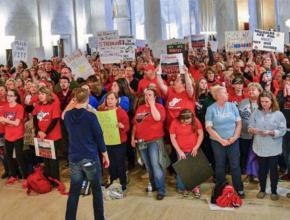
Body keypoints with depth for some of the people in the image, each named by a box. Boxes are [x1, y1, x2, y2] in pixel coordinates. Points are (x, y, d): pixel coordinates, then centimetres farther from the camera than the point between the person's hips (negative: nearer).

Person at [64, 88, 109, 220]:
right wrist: (105, 156, 4)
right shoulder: (91, 116, -14)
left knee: (74, 192, 10)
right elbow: (99, 137, -9)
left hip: (74, 159, 4)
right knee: (96, 190, 12)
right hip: (91, 158, -3)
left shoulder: (67, 115, -1)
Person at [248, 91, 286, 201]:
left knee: (273, 169, 10)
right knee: (262, 169, 14)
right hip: (260, 147, 2)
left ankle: (274, 191, 27)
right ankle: (262, 189, 31)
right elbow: (250, 127, 1)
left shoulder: (278, 114, -7)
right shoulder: (256, 113, 0)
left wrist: (271, 132, -24)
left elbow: (282, 130, -10)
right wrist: (252, 130, -21)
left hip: (273, 148, -2)